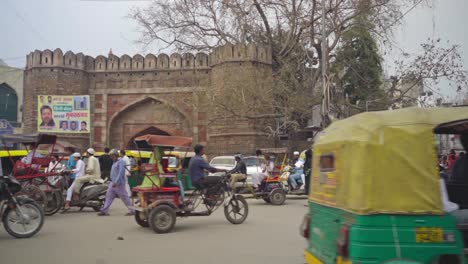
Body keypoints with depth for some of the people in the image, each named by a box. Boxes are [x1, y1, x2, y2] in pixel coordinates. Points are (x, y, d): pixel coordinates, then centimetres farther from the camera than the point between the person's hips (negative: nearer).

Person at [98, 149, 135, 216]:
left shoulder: (121, 162, -13)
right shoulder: (114, 162, 16)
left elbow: (121, 173, -22)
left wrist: (116, 182, -27)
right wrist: (112, 182, 20)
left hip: (118, 184, -9)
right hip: (113, 183, 9)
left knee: (124, 197, -4)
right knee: (109, 196, 6)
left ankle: (132, 210, 4)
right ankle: (104, 211, 8)